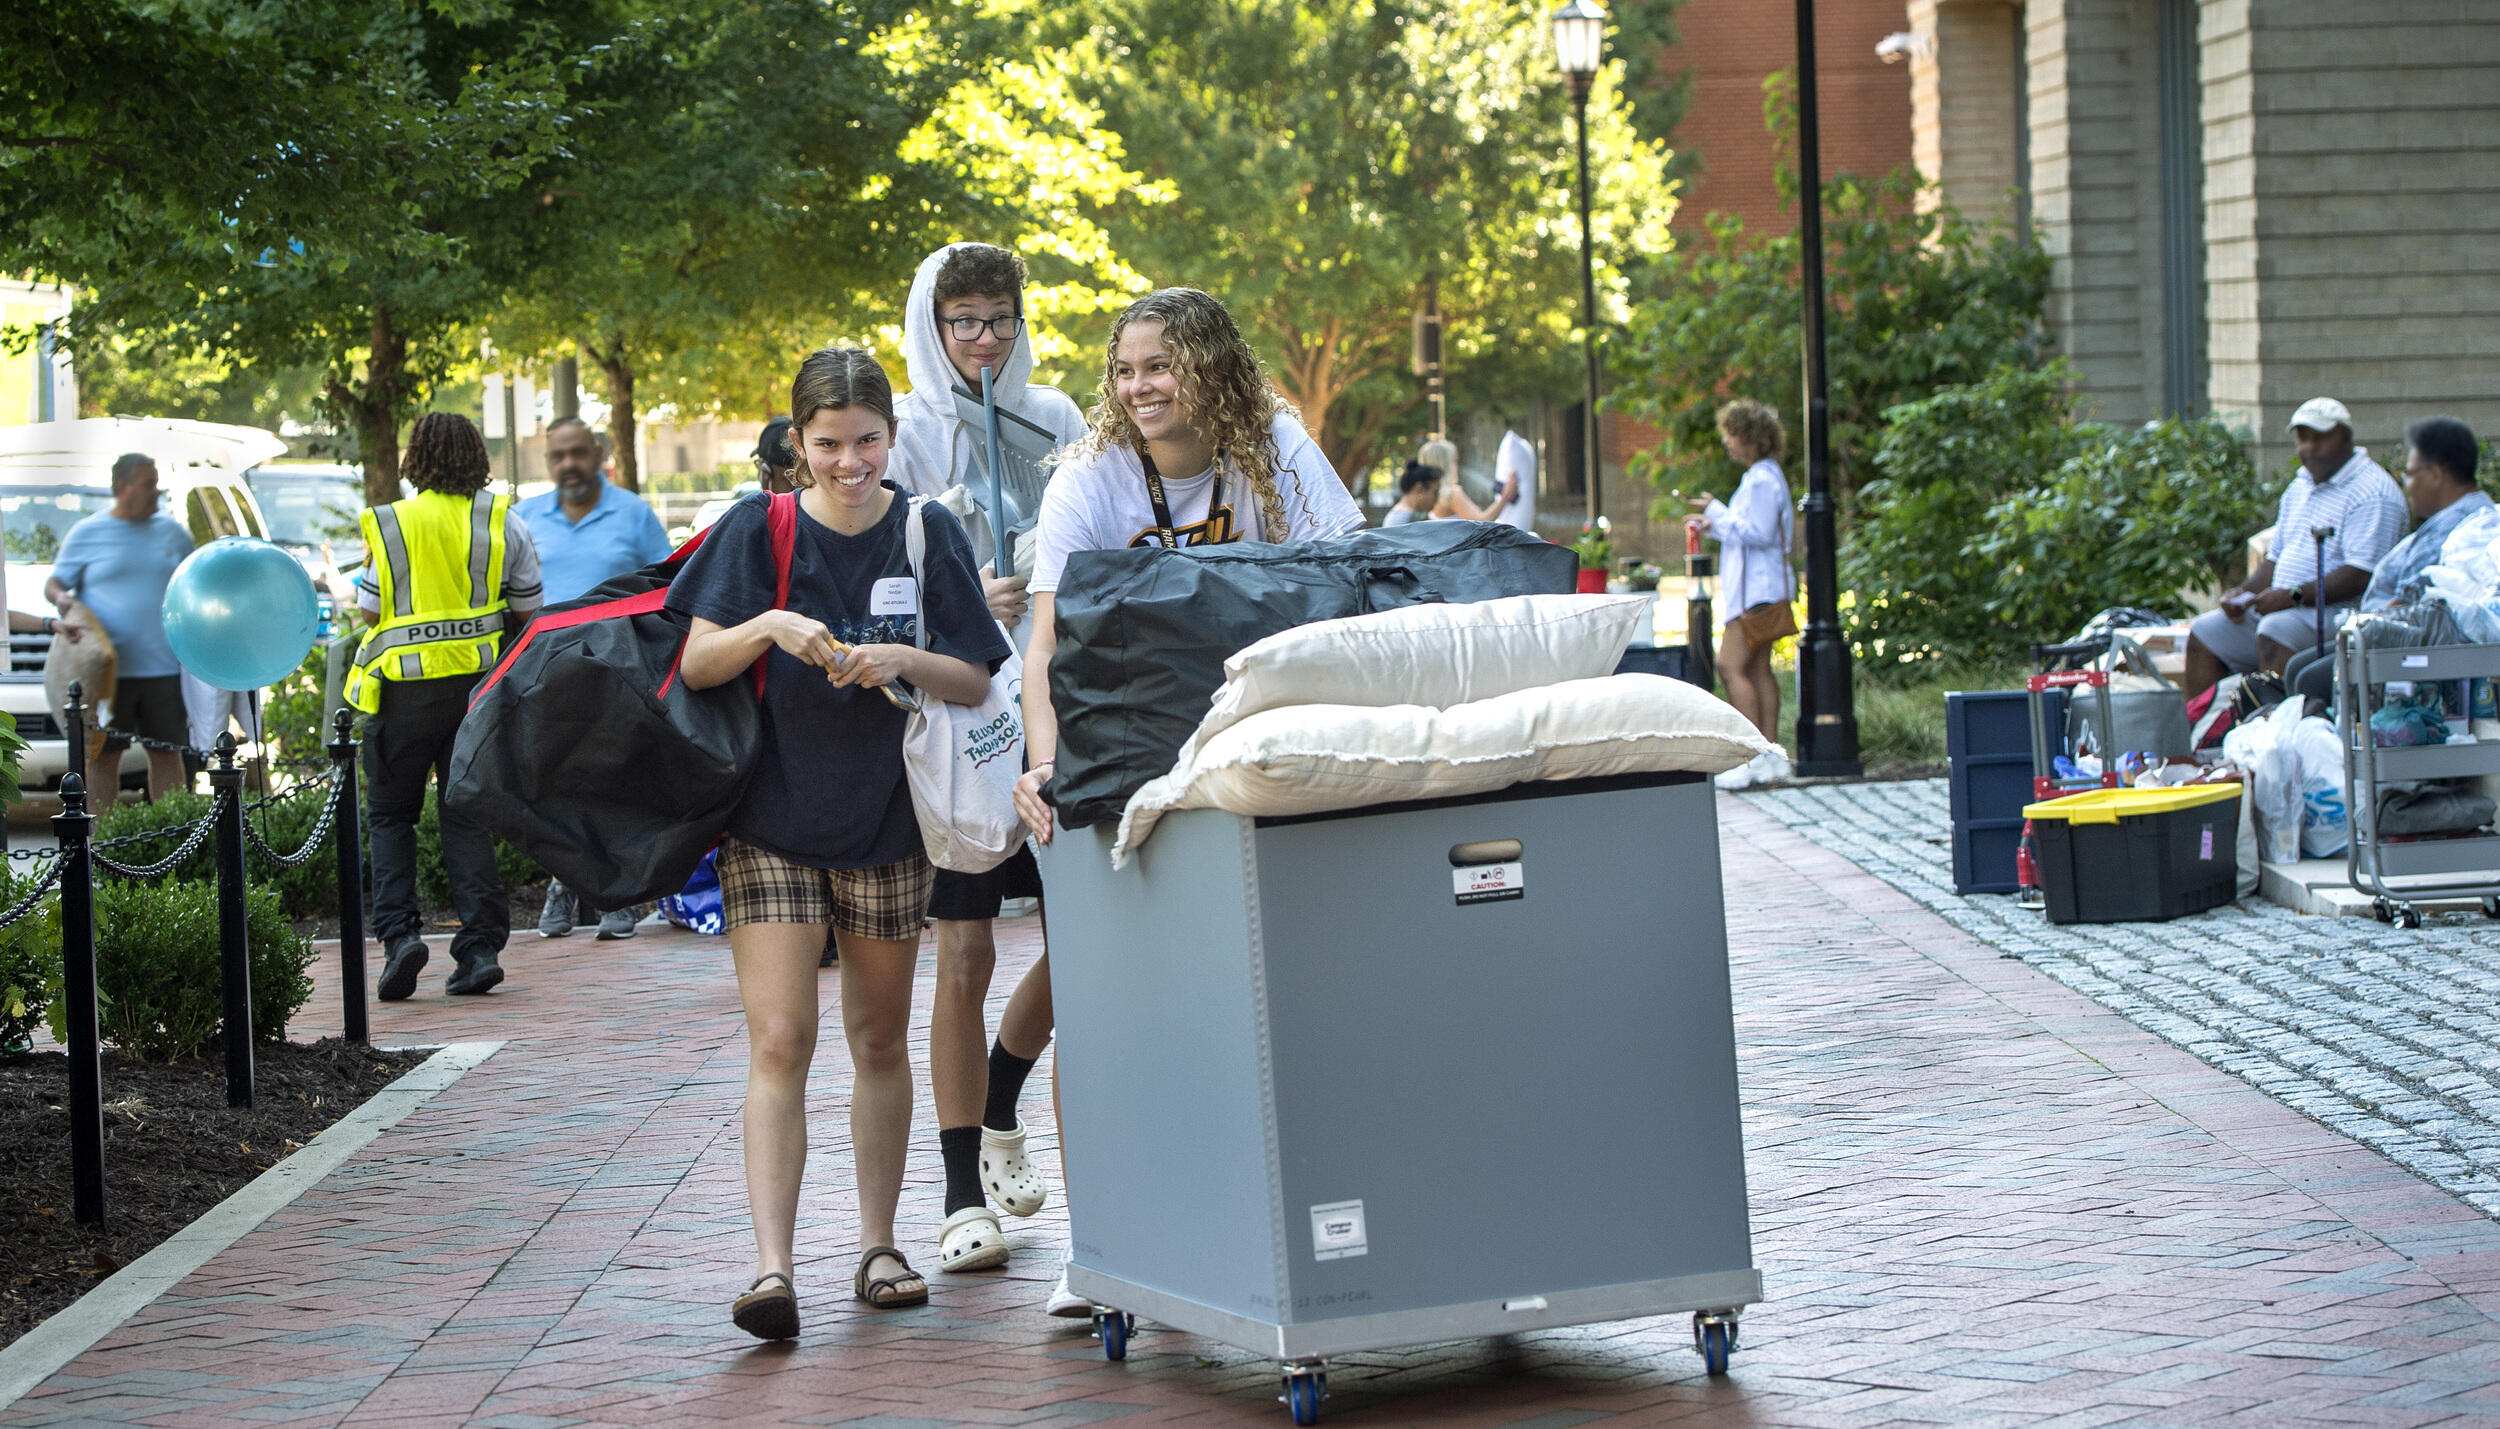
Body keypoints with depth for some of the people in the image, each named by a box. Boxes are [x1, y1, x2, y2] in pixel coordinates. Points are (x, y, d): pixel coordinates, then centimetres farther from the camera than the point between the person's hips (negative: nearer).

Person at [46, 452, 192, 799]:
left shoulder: (173, 533, 13)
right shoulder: (87, 533, 4)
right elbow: (55, 583, 6)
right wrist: (61, 598, -17)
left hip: (165, 668, 3)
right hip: (108, 668, -2)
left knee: (167, 754, 5)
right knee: (104, 756, 0)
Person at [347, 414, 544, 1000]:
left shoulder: (389, 526, -5)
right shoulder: (502, 524, 1)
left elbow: (370, 612, -1)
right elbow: (529, 614, 6)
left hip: (404, 689, -2)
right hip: (479, 683, 2)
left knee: (390, 814, 12)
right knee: (468, 816, 8)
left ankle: (399, 929, -5)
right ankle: (481, 946, 0)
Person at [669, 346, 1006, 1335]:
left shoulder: (927, 535, 1)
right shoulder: (759, 531, -2)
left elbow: (977, 683, 0)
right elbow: (695, 666, -4)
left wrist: (900, 660, -18)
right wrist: (768, 627, -22)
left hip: (885, 822, 2)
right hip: (772, 820, -2)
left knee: (881, 1043, 12)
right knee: (779, 1043, -11)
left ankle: (878, 1247, 23)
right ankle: (771, 1268, -16)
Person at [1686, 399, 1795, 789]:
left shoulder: (1762, 479, -15)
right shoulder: (1763, 476, 17)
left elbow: (1758, 533, -21)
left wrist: (1717, 511, -13)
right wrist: (1714, 525, 17)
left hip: (1757, 589, -11)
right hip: (1756, 586, 11)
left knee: (1732, 666, -13)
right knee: (1757, 668, 10)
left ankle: (1753, 756, -15)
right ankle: (1771, 754, 11)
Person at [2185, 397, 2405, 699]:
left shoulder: (2371, 491, -11)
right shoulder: (2299, 487, 19)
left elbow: (2361, 575, -21)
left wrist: (2294, 595, -25)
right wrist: (2244, 593, 6)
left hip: (2339, 611, -10)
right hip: (2284, 608, 10)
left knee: (2276, 631, -35)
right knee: (2204, 634, 2)